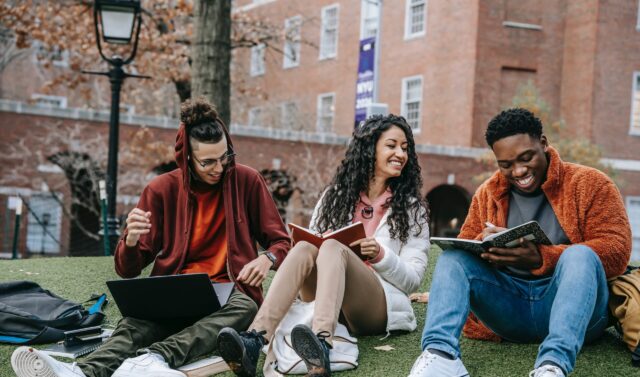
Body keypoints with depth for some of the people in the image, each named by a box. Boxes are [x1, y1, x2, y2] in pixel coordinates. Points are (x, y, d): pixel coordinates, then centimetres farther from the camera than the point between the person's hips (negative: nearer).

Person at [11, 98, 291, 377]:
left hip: (228, 292, 0)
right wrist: (131, 241, -21)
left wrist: (267, 258, -15)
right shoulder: (162, 190, 2)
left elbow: (281, 242, 10)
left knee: (245, 307, -37)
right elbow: (127, 270, 3)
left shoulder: (247, 181, 1)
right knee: (137, 322, -34)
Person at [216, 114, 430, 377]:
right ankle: (254, 341, -49)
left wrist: (381, 256, -14)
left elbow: (413, 279, 4)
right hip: (325, 300, 3)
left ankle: (322, 345, -60)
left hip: (380, 304, -2)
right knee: (305, 247, -28)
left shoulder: (412, 207, 10)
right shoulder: (336, 195, 16)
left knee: (333, 247, -31)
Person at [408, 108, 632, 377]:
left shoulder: (589, 184, 1)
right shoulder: (487, 194, 13)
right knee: (452, 256, -15)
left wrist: (541, 259, -25)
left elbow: (617, 249, -12)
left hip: (570, 306, -3)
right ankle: (441, 353, -39)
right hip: (508, 307, 4)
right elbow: (463, 249, 12)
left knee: (580, 254, -31)